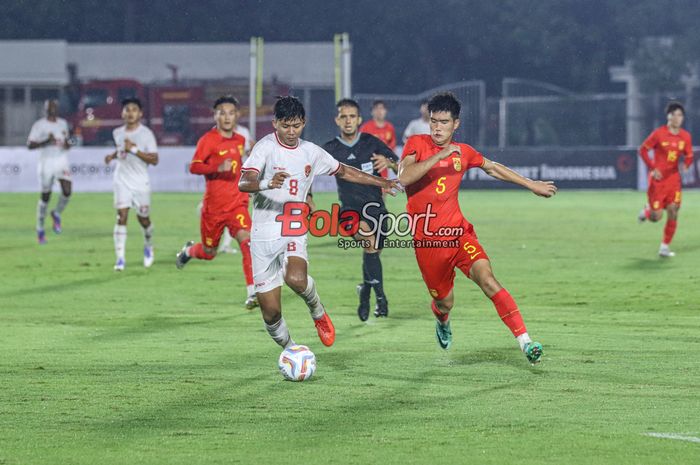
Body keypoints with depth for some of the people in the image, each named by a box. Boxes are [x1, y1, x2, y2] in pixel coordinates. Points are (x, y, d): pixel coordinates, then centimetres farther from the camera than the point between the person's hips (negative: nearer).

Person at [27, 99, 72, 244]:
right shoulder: (39, 125, -6)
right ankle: (40, 228, 19)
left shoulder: (63, 123, 9)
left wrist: (67, 144, 0)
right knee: (45, 196, 2)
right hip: (46, 162, -3)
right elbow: (29, 145, -10)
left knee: (67, 191, -17)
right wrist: (46, 142, -23)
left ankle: (57, 214, 12)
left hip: (62, 161, 3)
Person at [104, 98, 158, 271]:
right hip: (122, 180, 2)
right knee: (121, 216, -12)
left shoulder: (146, 133, -9)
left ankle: (148, 246, 40)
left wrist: (134, 149, -23)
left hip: (141, 182, -2)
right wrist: (113, 155, 6)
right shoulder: (117, 133, 6)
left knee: (143, 218, 8)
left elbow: (154, 159, -15)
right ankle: (120, 258, -13)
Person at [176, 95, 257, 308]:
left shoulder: (240, 140, 8)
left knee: (247, 241, -23)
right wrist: (218, 168, -34)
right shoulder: (208, 140, -11)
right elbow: (194, 167, -21)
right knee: (208, 253, 13)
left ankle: (253, 293, -26)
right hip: (213, 207, -3)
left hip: (237, 204, 3)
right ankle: (189, 250, 51)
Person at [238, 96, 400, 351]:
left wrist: (381, 182, 25)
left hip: (294, 233, 2)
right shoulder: (266, 147, -8)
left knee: (296, 279, -32)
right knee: (271, 312, -2)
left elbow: (344, 171, 25)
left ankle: (318, 311, 0)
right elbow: (243, 183, -23)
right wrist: (266, 183, -44)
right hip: (264, 236, -2)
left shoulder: (311, 152, 7)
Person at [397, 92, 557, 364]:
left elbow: (492, 168, 26)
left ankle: (524, 341, -27)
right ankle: (442, 321, 49)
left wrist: (532, 185, 31)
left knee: (488, 281, -21)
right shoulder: (417, 144, -3)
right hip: (426, 241, -1)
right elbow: (404, 177, -21)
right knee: (445, 302, 9)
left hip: (459, 232, 1)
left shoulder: (463, 152, 8)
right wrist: (440, 156, -26)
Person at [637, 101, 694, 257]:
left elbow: (689, 155, 12)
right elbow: (643, 150, -4)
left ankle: (665, 247, 3)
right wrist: (652, 168, -12)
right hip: (658, 179, -3)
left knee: (673, 212, -7)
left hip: (673, 179, 4)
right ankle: (647, 211, 33)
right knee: (656, 217, -5)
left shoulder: (685, 136, 2)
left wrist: (686, 164, -12)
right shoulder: (659, 133, -10)